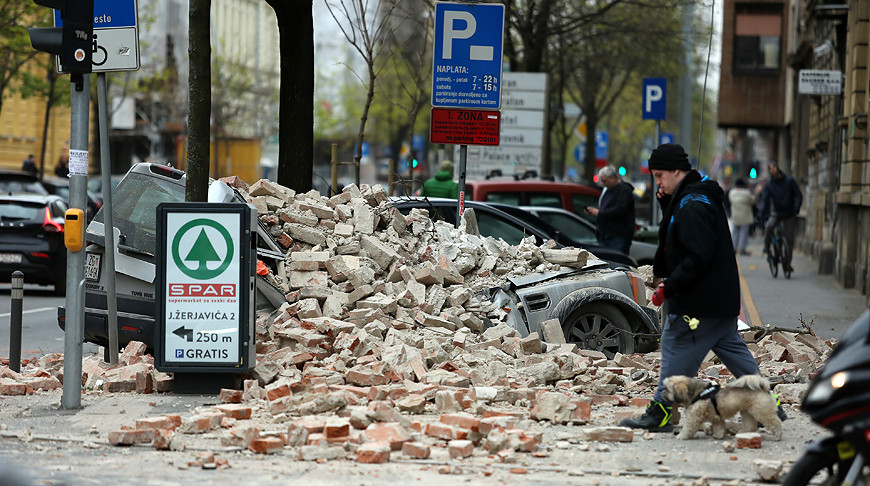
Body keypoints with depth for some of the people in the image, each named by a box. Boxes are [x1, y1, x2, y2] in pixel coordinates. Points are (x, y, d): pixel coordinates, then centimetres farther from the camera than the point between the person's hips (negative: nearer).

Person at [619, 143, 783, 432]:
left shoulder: (692, 207, -20)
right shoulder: (701, 197, 13)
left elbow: (698, 257, -27)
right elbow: (681, 238, 24)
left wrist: (669, 287, -23)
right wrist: (668, 205, 8)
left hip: (697, 304, -10)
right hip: (722, 299, 10)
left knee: (677, 351, -3)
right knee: (732, 349, 15)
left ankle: (659, 415, 2)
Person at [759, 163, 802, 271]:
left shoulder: (789, 180, -6)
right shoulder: (769, 184, -2)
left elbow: (798, 196, -5)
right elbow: (764, 199, -7)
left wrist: (796, 209, -20)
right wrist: (762, 214, -23)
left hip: (788, 214, 0)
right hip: (776, 213, 0)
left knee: (789, 238, -3)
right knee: (769, 227, -30)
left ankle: (787, 262, 9)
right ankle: (767, 247, -6)